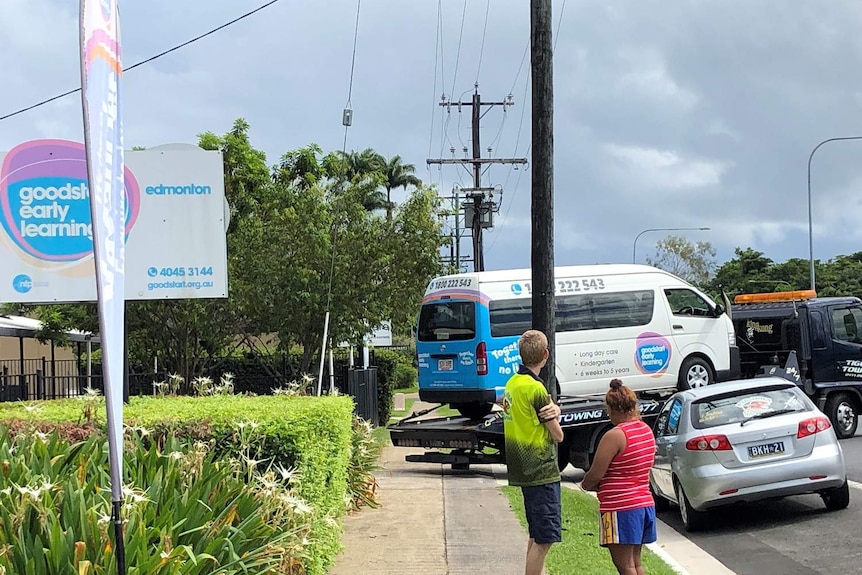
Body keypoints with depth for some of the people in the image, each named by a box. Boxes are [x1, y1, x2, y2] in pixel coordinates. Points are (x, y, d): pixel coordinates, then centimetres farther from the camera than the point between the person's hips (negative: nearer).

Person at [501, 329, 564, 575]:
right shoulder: (536, 389, -18)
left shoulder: (512, 382, 10)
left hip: (524, 470, 10)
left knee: (537, 536, 20)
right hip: (542, 472, -10)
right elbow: (558, 435, -11)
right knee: (544, 539, -8)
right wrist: (553, 418, 9)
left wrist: (554, 410, -12)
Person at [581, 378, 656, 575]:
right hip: (645, 502, 9)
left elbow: (595, 475, -15)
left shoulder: (614, 436, -17)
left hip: (620, 508, -9)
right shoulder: (647, 431, 9)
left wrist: (585, 485, 4)